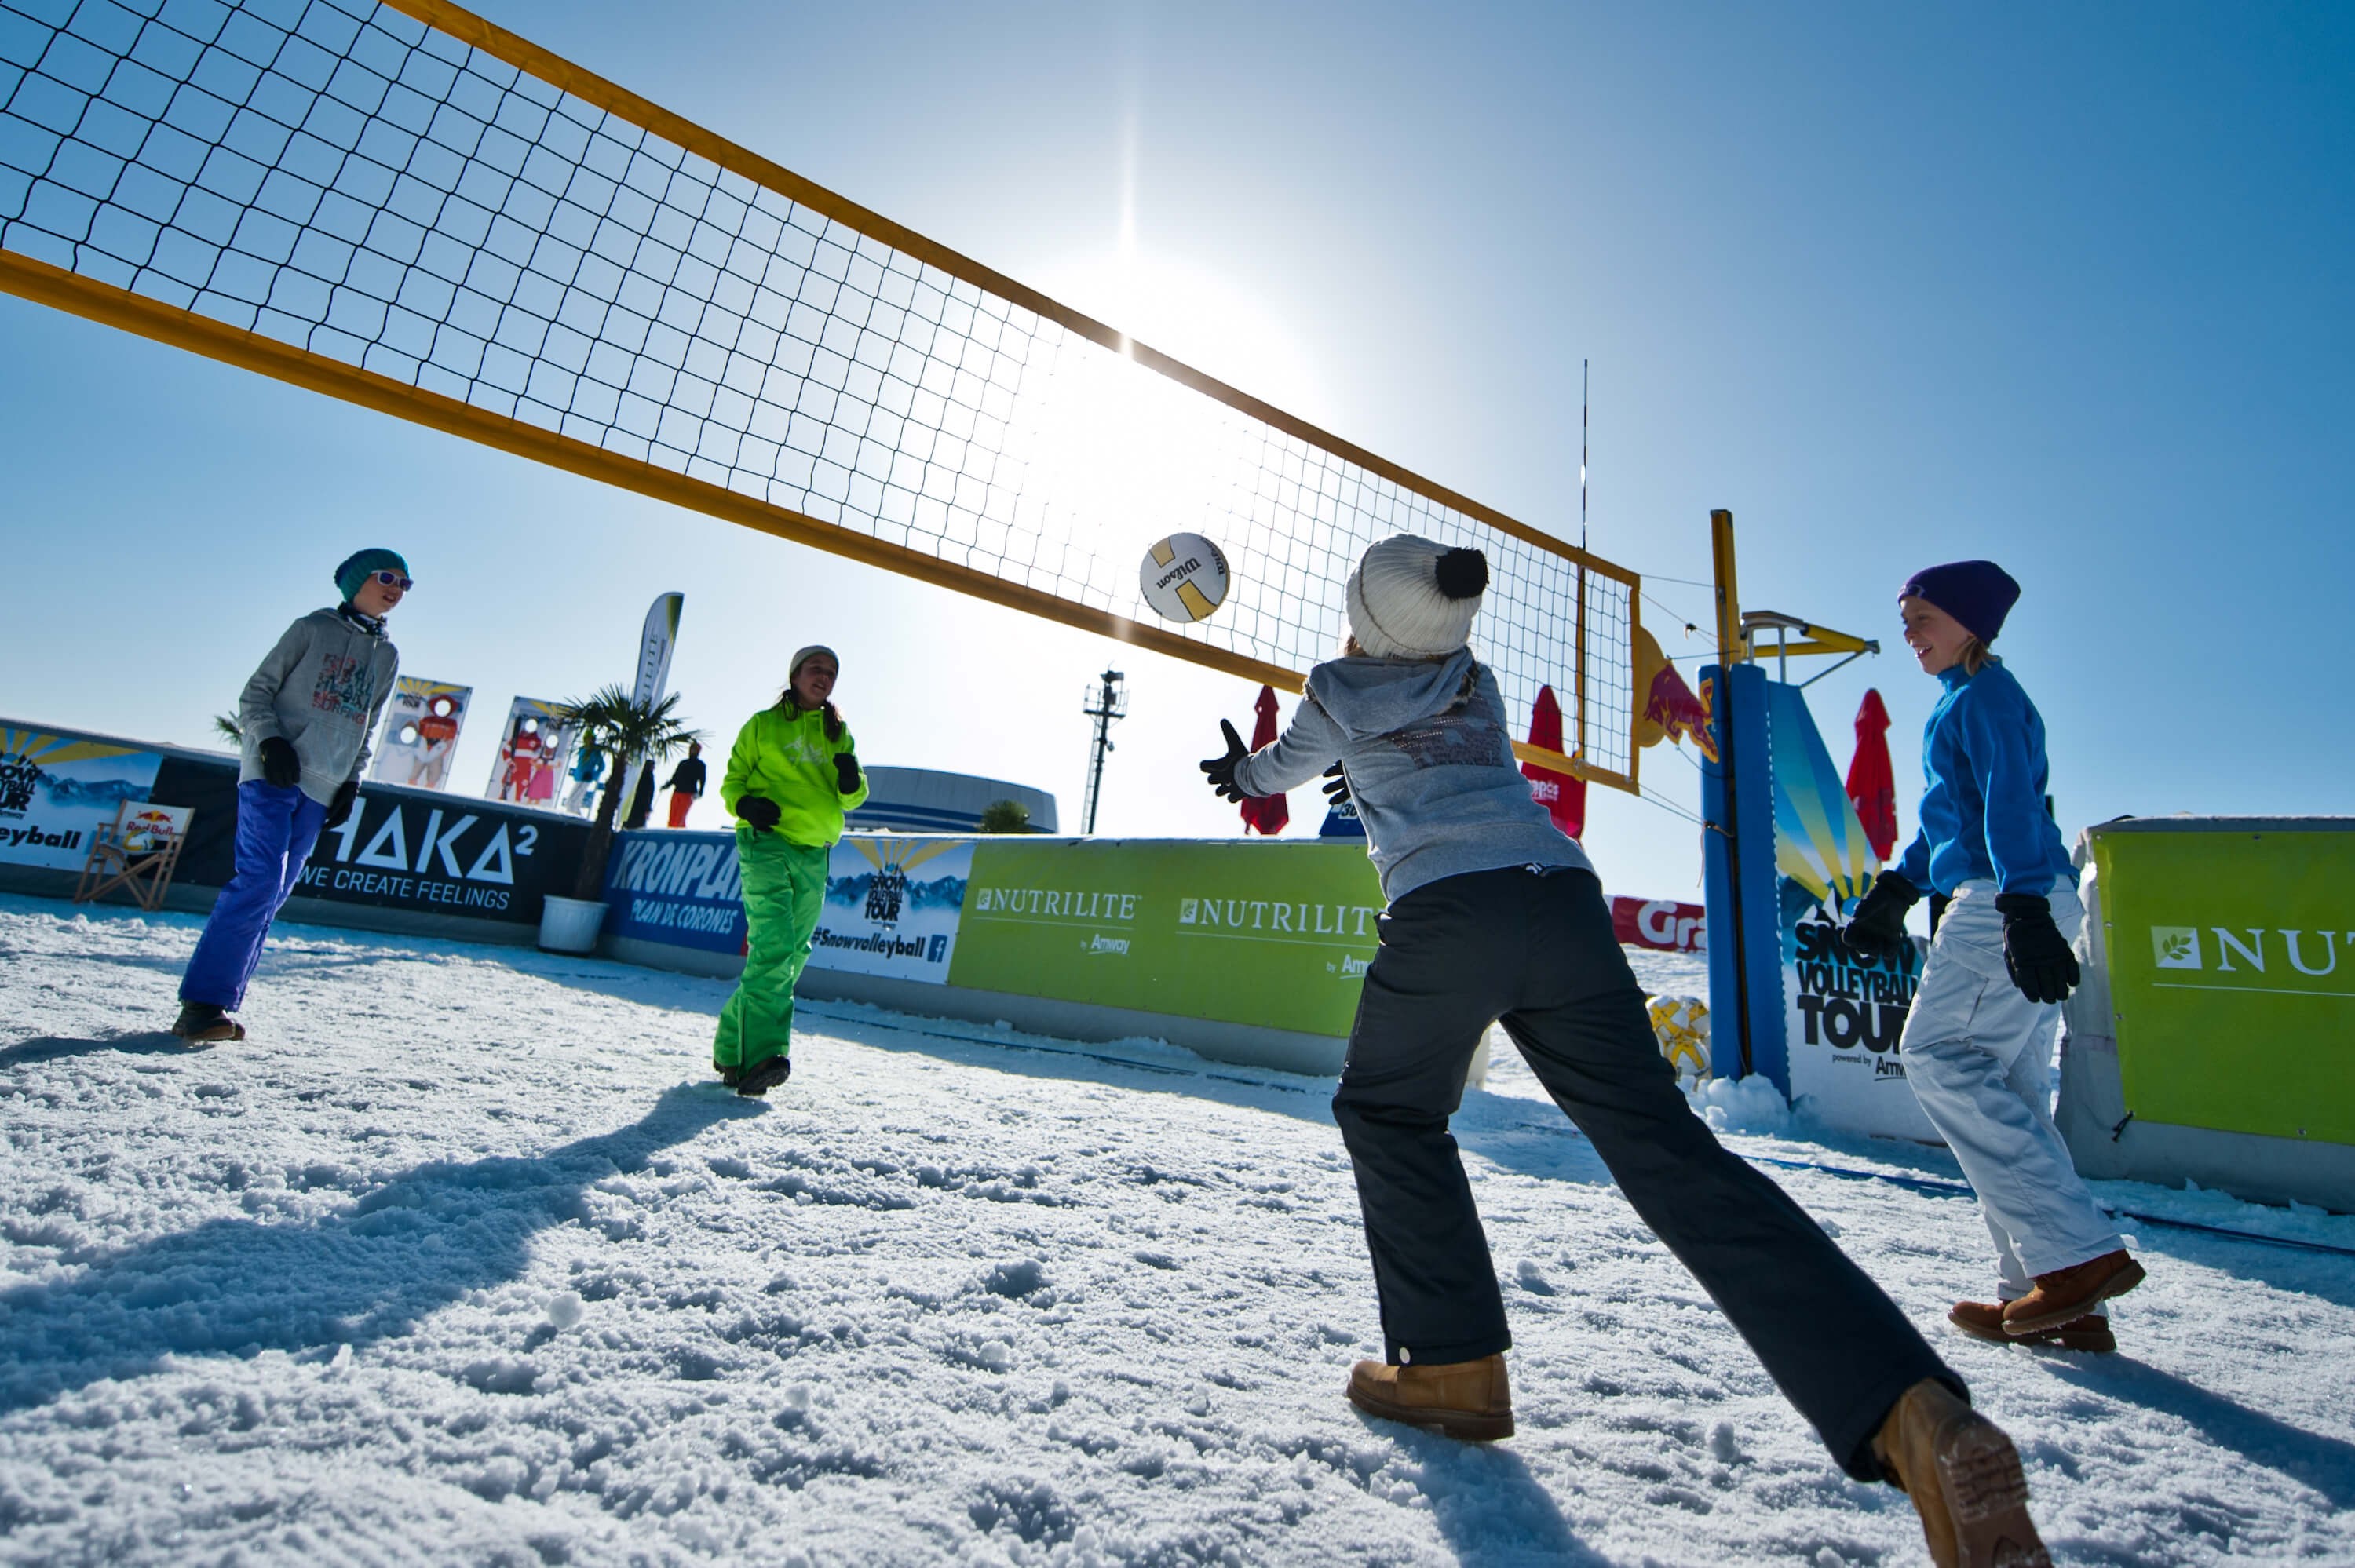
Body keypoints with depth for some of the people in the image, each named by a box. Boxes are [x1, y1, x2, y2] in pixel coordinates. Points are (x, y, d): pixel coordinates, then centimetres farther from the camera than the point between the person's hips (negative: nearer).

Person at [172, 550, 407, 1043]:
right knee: (260, 881, -16)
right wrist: (271, 741, -15)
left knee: (273, 895, 3)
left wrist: (352, 782, 10)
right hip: (273, 775, -5)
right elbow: (256, 693, 1)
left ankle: (218, 1002, 7)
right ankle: (203, 1002, -11)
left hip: (322, 791, 5)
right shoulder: (313, 628, 3)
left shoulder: (388, 656, 16)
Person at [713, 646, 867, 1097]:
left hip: (814, 854, 5)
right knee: (773, 947, -20)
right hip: (766, 841, -4)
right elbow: (732, 779, 10)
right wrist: (744, 803, -12)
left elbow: (852, 800, 16)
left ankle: (732, 1047, 24)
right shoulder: (763, 725, 9)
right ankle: (761, 1054, -23)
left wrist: (851, 782, -8)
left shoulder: (839, 734, 18)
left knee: (791, 955, 8)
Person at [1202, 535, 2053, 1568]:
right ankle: (1912, 1411, -14)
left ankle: (1452, 1365, 15)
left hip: (1447, 911, -5)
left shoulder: (1341, 689, 15)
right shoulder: (1475, 681, 28)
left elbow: (1291, 762, 36)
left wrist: (1240, 773, 59)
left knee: (1386, 1112, 19)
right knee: (1670, 1152, -1)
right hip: (1565, 899, 5)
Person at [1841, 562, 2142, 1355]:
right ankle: (2055, 1298, 9)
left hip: (2006, 903, -10)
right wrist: (1896, 887, 26)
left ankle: (2081, 1252, -12)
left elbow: (2011, 804, -18)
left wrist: (2022, 907, -27)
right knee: (2005, 1087, 7)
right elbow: (1951, 818, 29)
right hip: (2000, 903, 10)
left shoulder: (1986, 693, -4)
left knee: (1937, 1054, -14)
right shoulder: (1963, 700, 25)